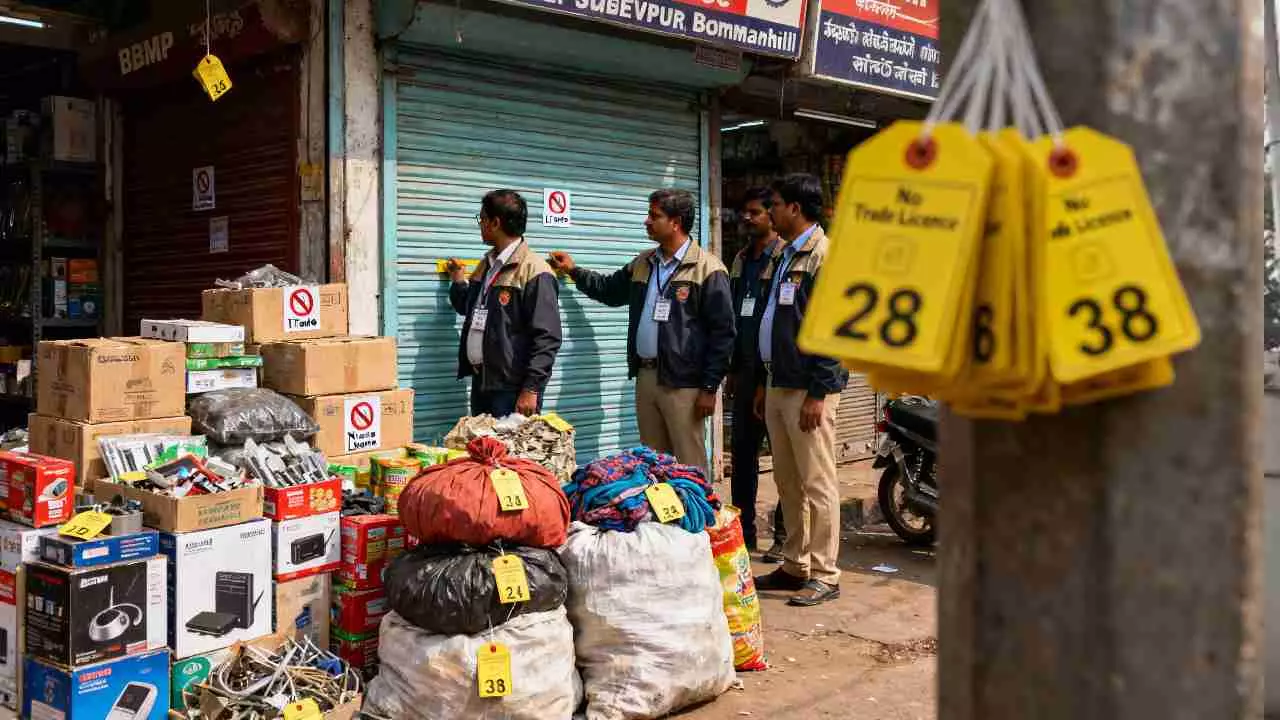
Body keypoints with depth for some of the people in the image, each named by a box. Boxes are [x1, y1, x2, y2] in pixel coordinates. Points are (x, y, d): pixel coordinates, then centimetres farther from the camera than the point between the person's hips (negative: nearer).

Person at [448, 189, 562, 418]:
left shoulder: (534, 271, -12)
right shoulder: (487, 264, 14)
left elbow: (547, 338, -17)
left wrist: (531, 389, -19)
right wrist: (459, 282, 22)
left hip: (513, 388, -8)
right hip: (481, 381, 8)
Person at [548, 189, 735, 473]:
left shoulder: (707, 268, -9)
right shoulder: (642, 263, 13)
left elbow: (722, 332, -11)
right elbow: (610, 290, 32)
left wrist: (709, 388, -13)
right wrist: (574, 271, 26)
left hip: (682, 383, -7)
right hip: (645, 376, 7)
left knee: (689, 466, -3)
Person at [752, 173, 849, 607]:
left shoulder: (825, 256, -11)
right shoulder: (783, 256, 18)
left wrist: (818, 393, -20)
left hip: (808, 390, -9)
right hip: (779, 385, 9)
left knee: (817, 485, -3)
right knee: (787, 482, 14)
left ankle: (824, 576, 5)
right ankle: (795, 566, 23)